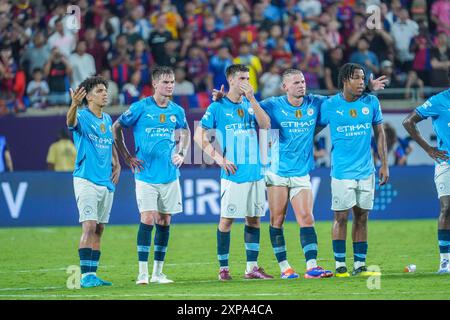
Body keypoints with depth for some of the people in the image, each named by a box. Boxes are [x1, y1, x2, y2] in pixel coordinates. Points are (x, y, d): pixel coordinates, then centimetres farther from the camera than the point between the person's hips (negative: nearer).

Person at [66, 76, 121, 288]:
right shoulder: (82, 117, -8)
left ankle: (92, 274, 12)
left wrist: (117, 165, 13)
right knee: (89, 226, -15)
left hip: (106, 182, 7)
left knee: (99, 230, 8)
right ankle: (85, 275, -15)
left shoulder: (107, 120, 14)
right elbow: (71, 121, -33)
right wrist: (74, 104, -54)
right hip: (86, 180, -7)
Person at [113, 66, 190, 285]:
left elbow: (185, 132, 26)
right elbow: (116, 128, 2)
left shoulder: (177, 111, 6)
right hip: (146, 175, -4)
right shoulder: (140, 108, -6)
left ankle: (158, 272, 15)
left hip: (169, 175, 4)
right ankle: (142, 273, -8)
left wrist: (181, 153, 10)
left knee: (164, 222, 7)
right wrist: (127, 157, -2)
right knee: (147, 220, -11)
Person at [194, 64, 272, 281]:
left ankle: (252, 267, 10)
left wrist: (252, 99, -11)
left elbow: (266, 125, -4)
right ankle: (223, 268, 4)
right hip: (233, 173, -5)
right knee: (227, 219, -3)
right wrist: (219, 158, -10)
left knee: (254, 219, 6)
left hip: (255, 172, 5)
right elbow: (199, 136, -3)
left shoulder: (250, 104, 11)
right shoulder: (217, 107, -2)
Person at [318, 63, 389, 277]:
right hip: (342, 171, -3)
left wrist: (384, 165, 8)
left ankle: (360, 265, 11)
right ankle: (340, 265, 4)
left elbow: (379, 134, 11)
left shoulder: (371, 103, 3)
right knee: (341, 217, -3)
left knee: (362, 217, 6)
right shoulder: (329, 105, -4)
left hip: (366, 171, 3)